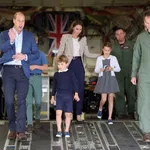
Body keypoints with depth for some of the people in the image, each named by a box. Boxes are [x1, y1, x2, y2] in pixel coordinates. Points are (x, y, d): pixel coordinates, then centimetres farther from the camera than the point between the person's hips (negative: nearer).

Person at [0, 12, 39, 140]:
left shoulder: (29, 36, 10)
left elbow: (36, 54, 8)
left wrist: (25, 56, -11)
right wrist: (11, 40, -32)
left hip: (23, 71, 0)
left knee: (22, 100, -8)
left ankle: (21, 131, -11)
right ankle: (12, 129, 12)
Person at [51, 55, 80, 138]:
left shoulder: (70, 73, -2)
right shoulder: (56, 74, 7)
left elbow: (75, 83, -3)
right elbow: (54, 86, 16)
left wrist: (76, 93, -14)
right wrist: (53, 96, 18)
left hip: (69, 96, -2)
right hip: (59, 96, 2)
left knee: (68, 114, 3)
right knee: (58, 113, -11)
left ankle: (67, 131, 15)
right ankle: (59, 130, -3)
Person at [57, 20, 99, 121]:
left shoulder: (83, 39, 11)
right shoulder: (65, 37, 1)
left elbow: (87, 53, 11)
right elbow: (60, 52, -1)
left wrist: (100, 55, 2)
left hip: (79, 64, 3)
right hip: (68, 64, -3)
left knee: (80, 89, -1)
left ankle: (78, 114, 7)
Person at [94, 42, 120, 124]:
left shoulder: (113, 58, 3)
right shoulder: (99, 58, 3)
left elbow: (118, 69, 5)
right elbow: (96, 70, 5)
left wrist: (112, 68, -14)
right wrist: (100, 69, -16)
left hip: (111, 79, 1)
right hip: (102, 79, -1)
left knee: (111, 98, 1)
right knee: (104, 99, -9)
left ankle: (110, 118, 7)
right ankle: (100, 109, 26)